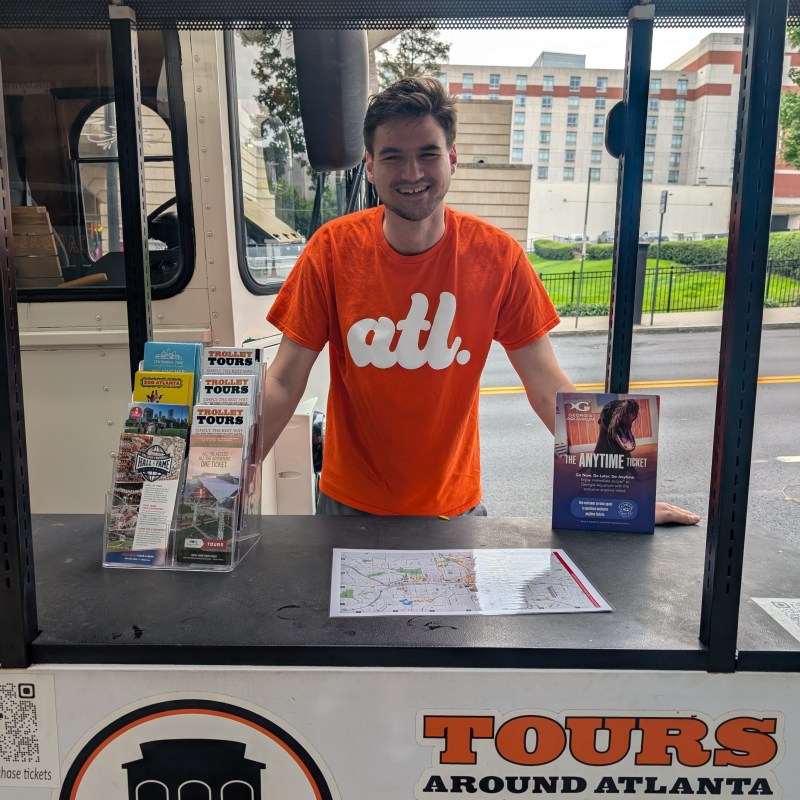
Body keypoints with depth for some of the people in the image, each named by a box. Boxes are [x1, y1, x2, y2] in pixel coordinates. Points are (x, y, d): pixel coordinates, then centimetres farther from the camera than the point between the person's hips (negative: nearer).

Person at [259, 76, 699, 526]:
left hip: (454, 504, 0)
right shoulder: (333, 249, -14)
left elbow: (546, 383, -10)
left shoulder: (497, 256, -13)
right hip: (349, 501, 0)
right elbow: (285, 380, -12)